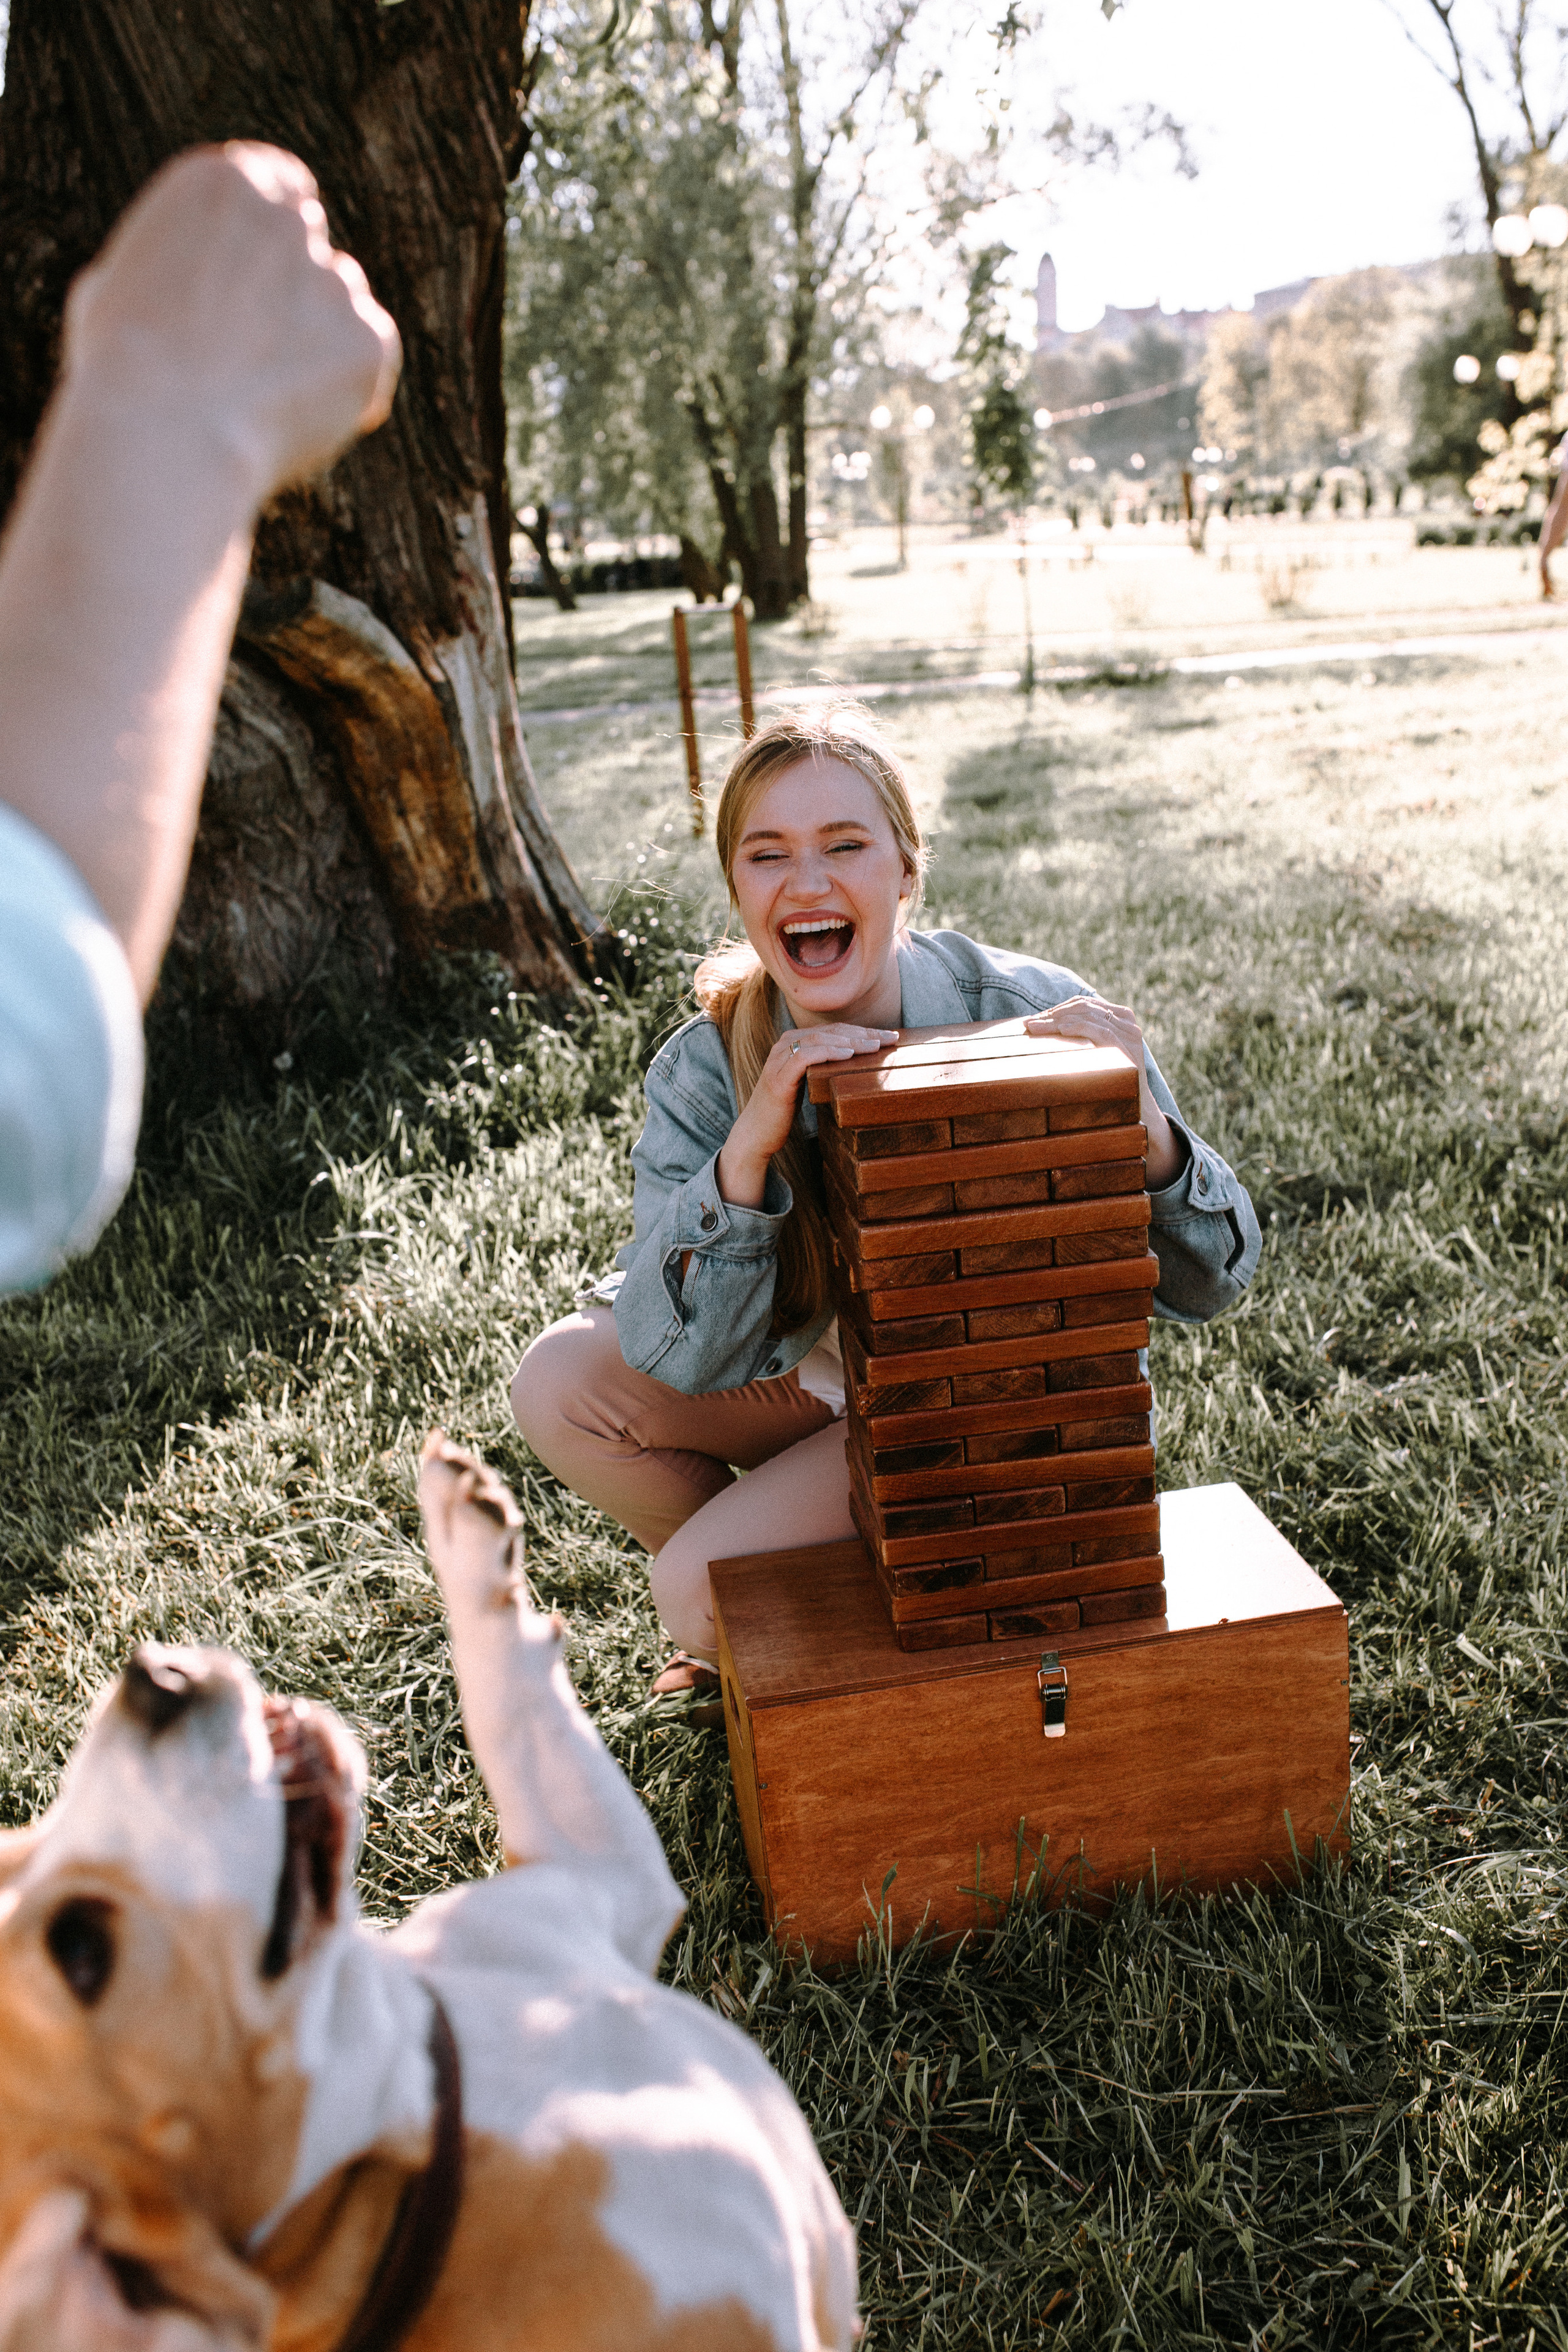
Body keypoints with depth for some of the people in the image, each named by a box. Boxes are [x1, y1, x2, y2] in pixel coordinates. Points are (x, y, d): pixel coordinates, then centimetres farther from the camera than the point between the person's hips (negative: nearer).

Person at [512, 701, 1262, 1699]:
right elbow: (679, 1355, -23)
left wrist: (1146, 1125, -40)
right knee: (562, 1383, -11)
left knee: (703, 1592, -20)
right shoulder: (705, 1071, -15)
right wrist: (749, 1147, -38)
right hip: (824, 1380, 5)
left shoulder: (1030, 1013, -24)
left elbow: (1211, 1285, -19)